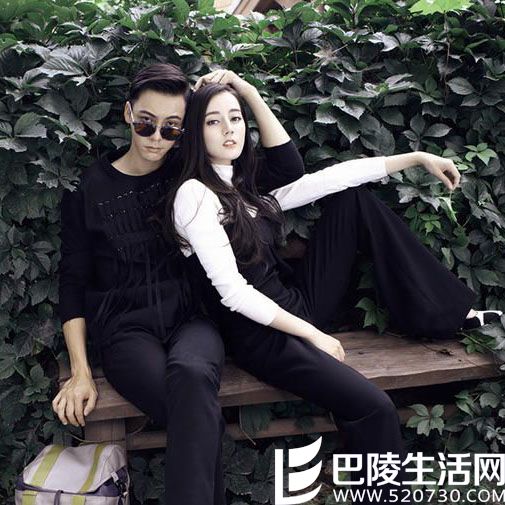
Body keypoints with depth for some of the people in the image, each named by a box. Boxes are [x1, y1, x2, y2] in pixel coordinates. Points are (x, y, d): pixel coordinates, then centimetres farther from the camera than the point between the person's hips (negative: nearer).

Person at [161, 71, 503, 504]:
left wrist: (418, 157, 8)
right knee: (374, 407, -29)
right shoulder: (194, 194, -13)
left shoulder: (246, 186, 9)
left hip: (298, 302, 9)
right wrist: (312, 334, -18)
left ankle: (449, 312, 8)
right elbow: (233, 292, -20)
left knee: (355, 198, 7)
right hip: (261, 334, -8)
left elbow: (329, 178, 8)